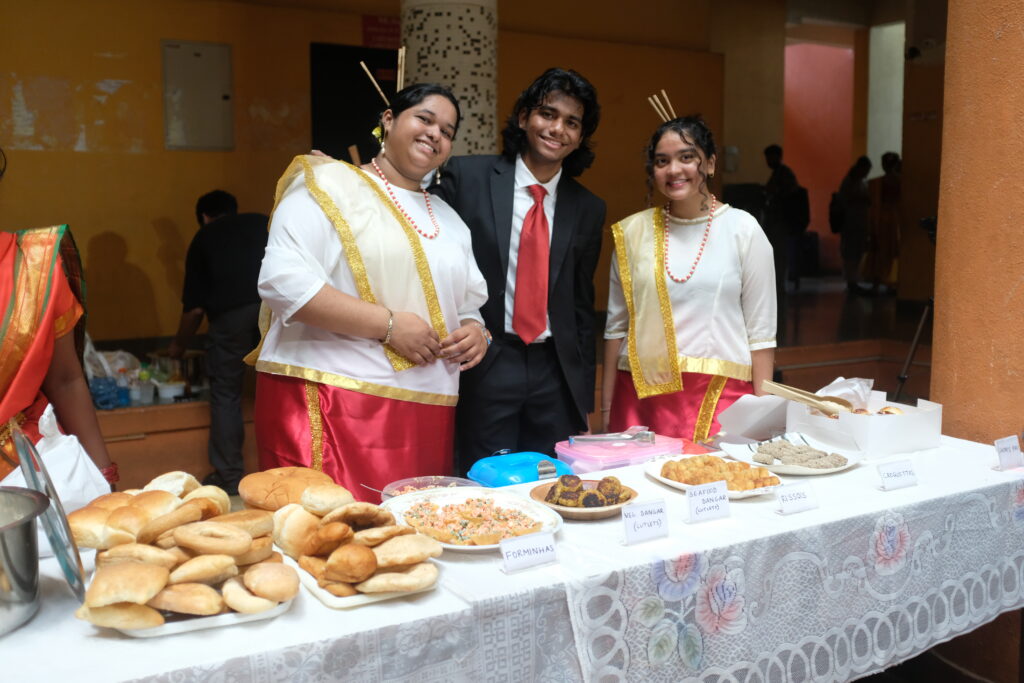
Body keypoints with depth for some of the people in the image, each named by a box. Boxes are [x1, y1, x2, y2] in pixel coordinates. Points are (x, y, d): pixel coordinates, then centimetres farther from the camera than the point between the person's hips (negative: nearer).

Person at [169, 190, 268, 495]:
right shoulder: (263, 223, 25)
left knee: (225, 395, 10)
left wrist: (178, 345, 32)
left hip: (231, 313, -2)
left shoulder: (204, 237, 20)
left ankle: (229, 477, 13)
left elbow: (194, 307, 17)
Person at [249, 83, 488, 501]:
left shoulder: (448, 219, 21)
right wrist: (388, 324, -15)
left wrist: (475, 332, 2)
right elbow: (283, 280, -13)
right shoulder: (328, 185, 0)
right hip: (331, 407, -5)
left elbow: (469, 305, 26)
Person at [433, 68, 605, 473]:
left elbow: (582, 306, 13)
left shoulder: (588, 209, 8)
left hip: (556, 374, 3)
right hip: (483, 367, -3)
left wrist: (584, 401, 12)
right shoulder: (466, 177, -2)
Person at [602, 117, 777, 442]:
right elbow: (616, 326, 11)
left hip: (720, 395, -1)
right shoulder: (632, 232, 6)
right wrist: (606, 409, 9)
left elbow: (761, 332, 2)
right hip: (641, 394, 2)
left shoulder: (742, 229, 1)